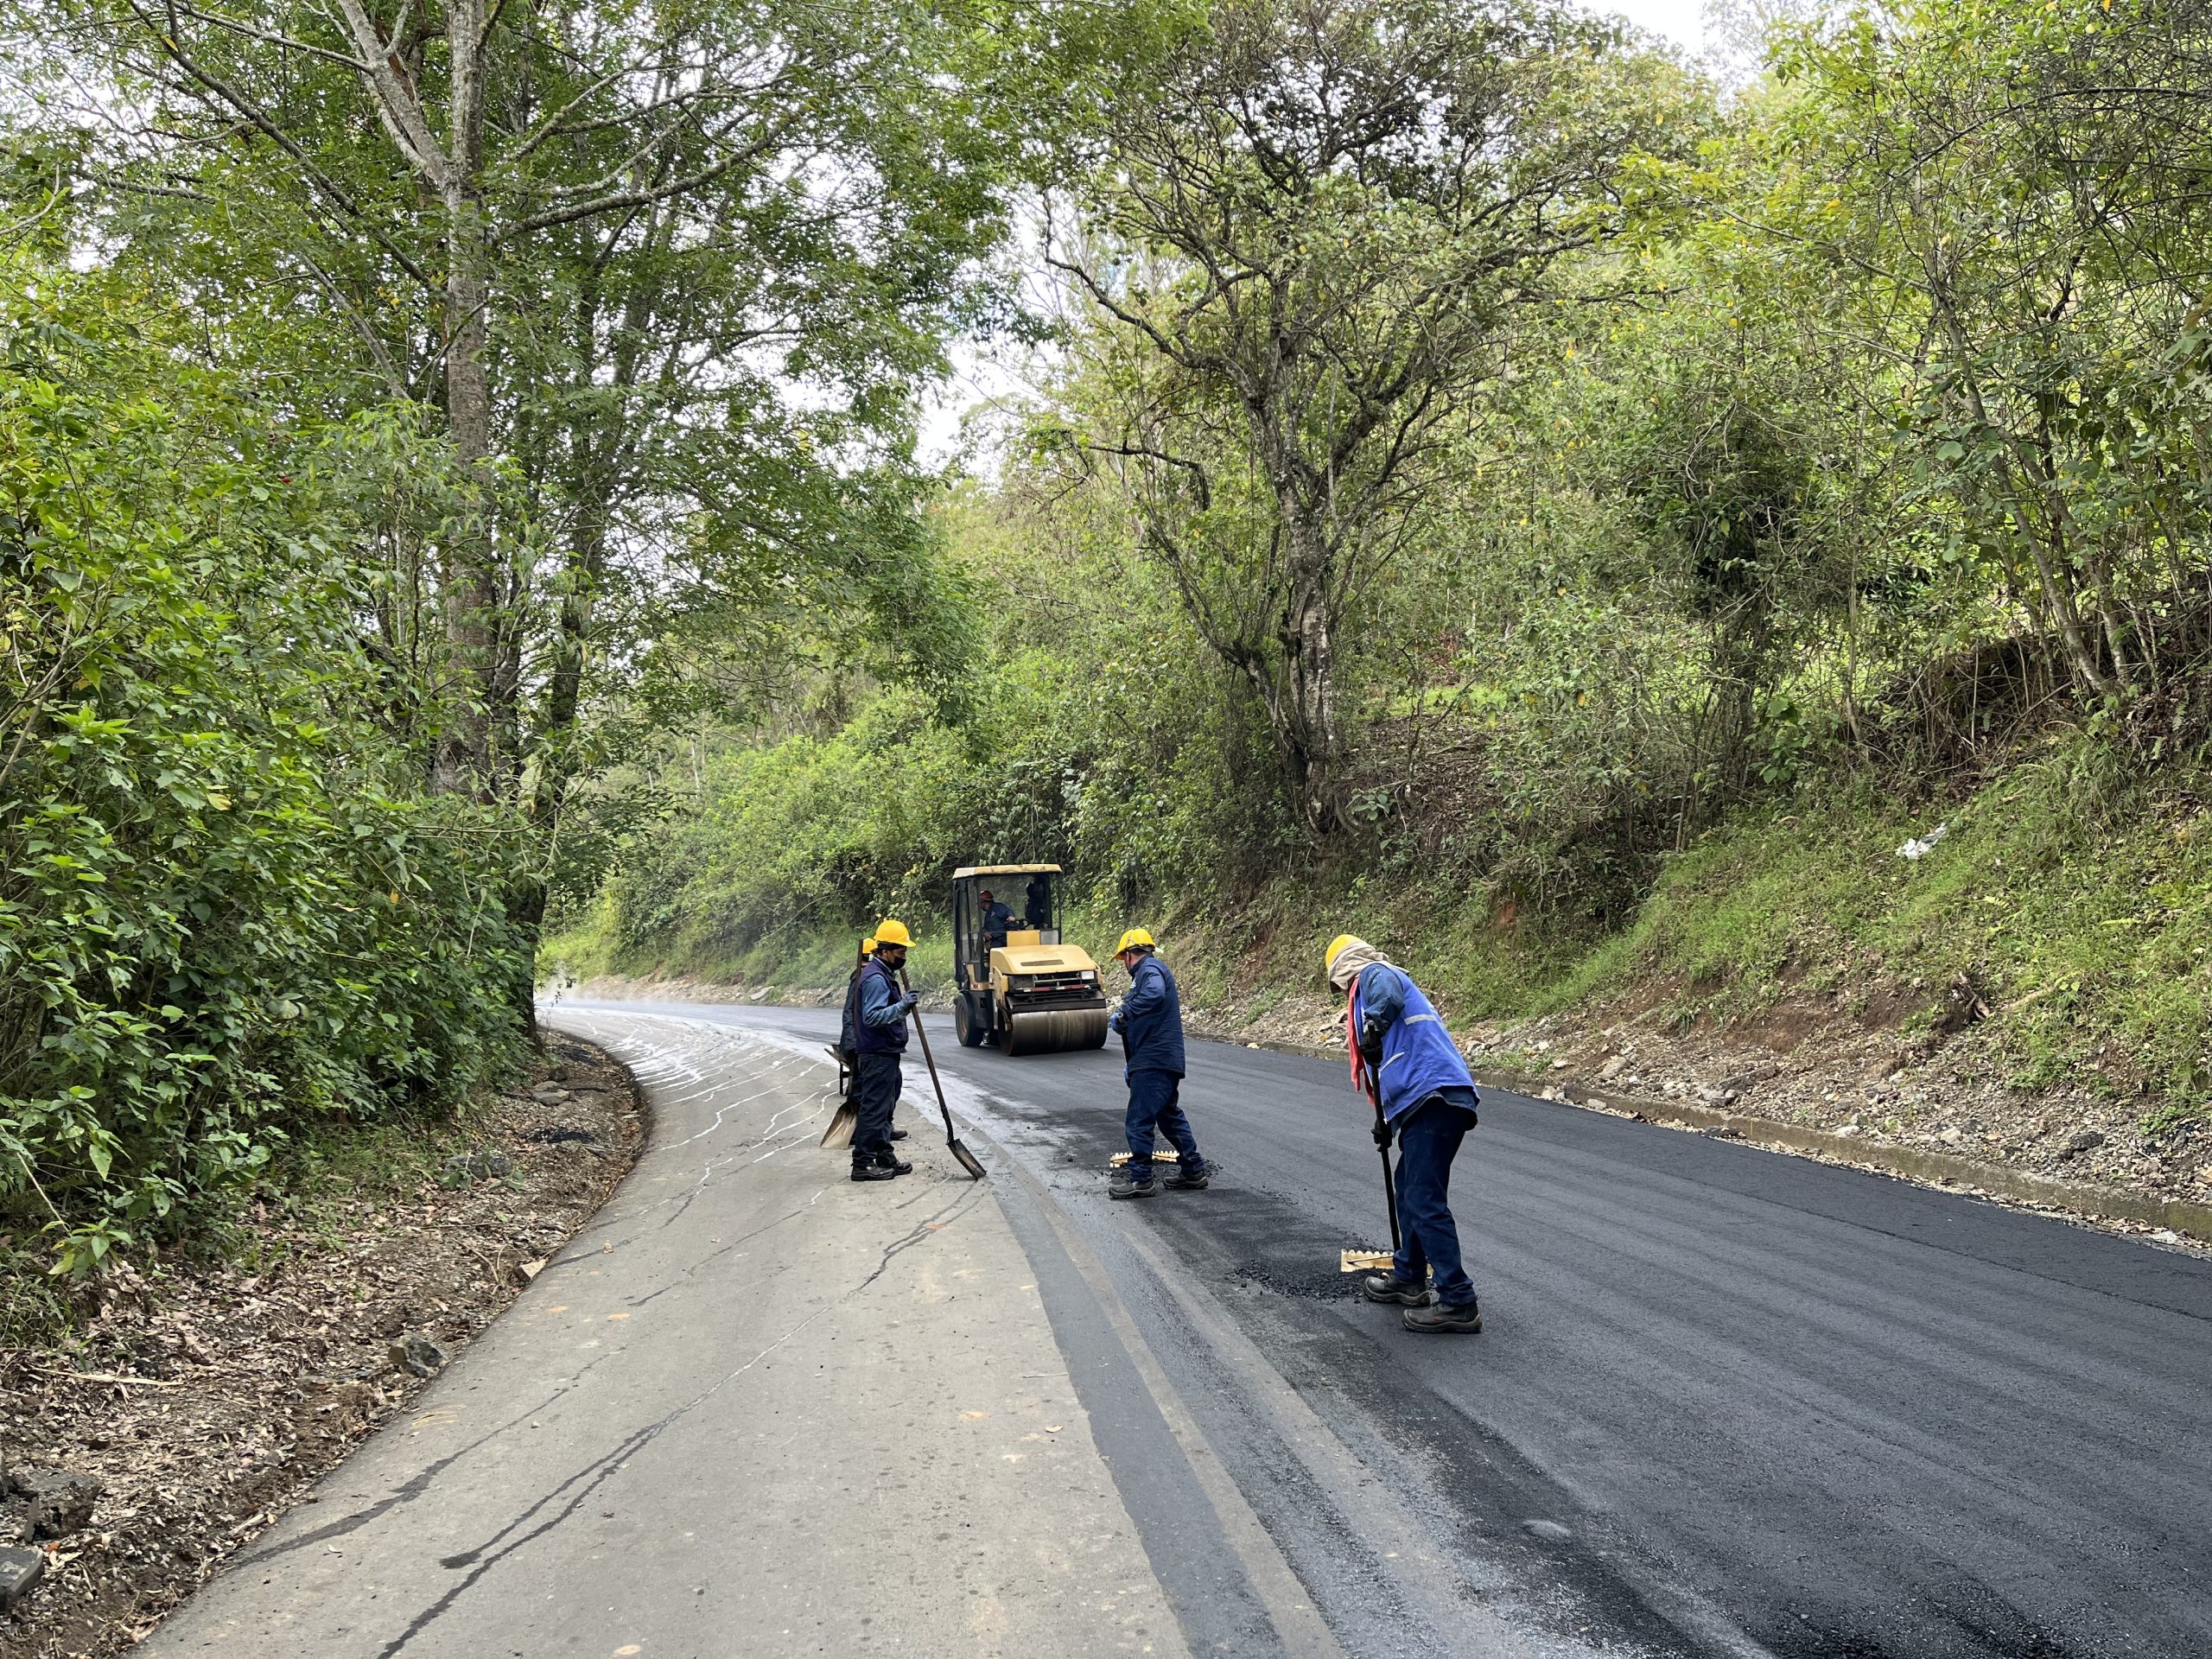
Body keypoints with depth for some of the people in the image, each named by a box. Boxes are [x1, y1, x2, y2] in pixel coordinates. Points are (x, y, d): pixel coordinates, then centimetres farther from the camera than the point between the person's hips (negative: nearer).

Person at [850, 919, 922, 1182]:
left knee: (884, 1108, 17)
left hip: (885, 1054, 11)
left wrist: (904, 1003, 16)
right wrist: (902, 1006, -32)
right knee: (873, 1108, -7)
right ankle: (863, 1164, -4)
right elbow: (872, 1016, -27)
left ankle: (884, 1157, 25)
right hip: (878, 1054, -11)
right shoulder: (875, 978, -18)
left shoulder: (884, 974, 17)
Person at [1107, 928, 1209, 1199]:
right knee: (1169, 1114, 18)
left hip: (1154, 1063, -11)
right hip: (1164, 1060, 11)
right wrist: (1132, 1064, 33)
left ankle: (1139, 1179, 1)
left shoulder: (1149, 968, -8)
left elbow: (1154, 994, -34)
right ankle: (1193, 1170, 25)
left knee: (1139, 1120, -5)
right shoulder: (1150, 970, 24)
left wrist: (1123, 1013, -24)